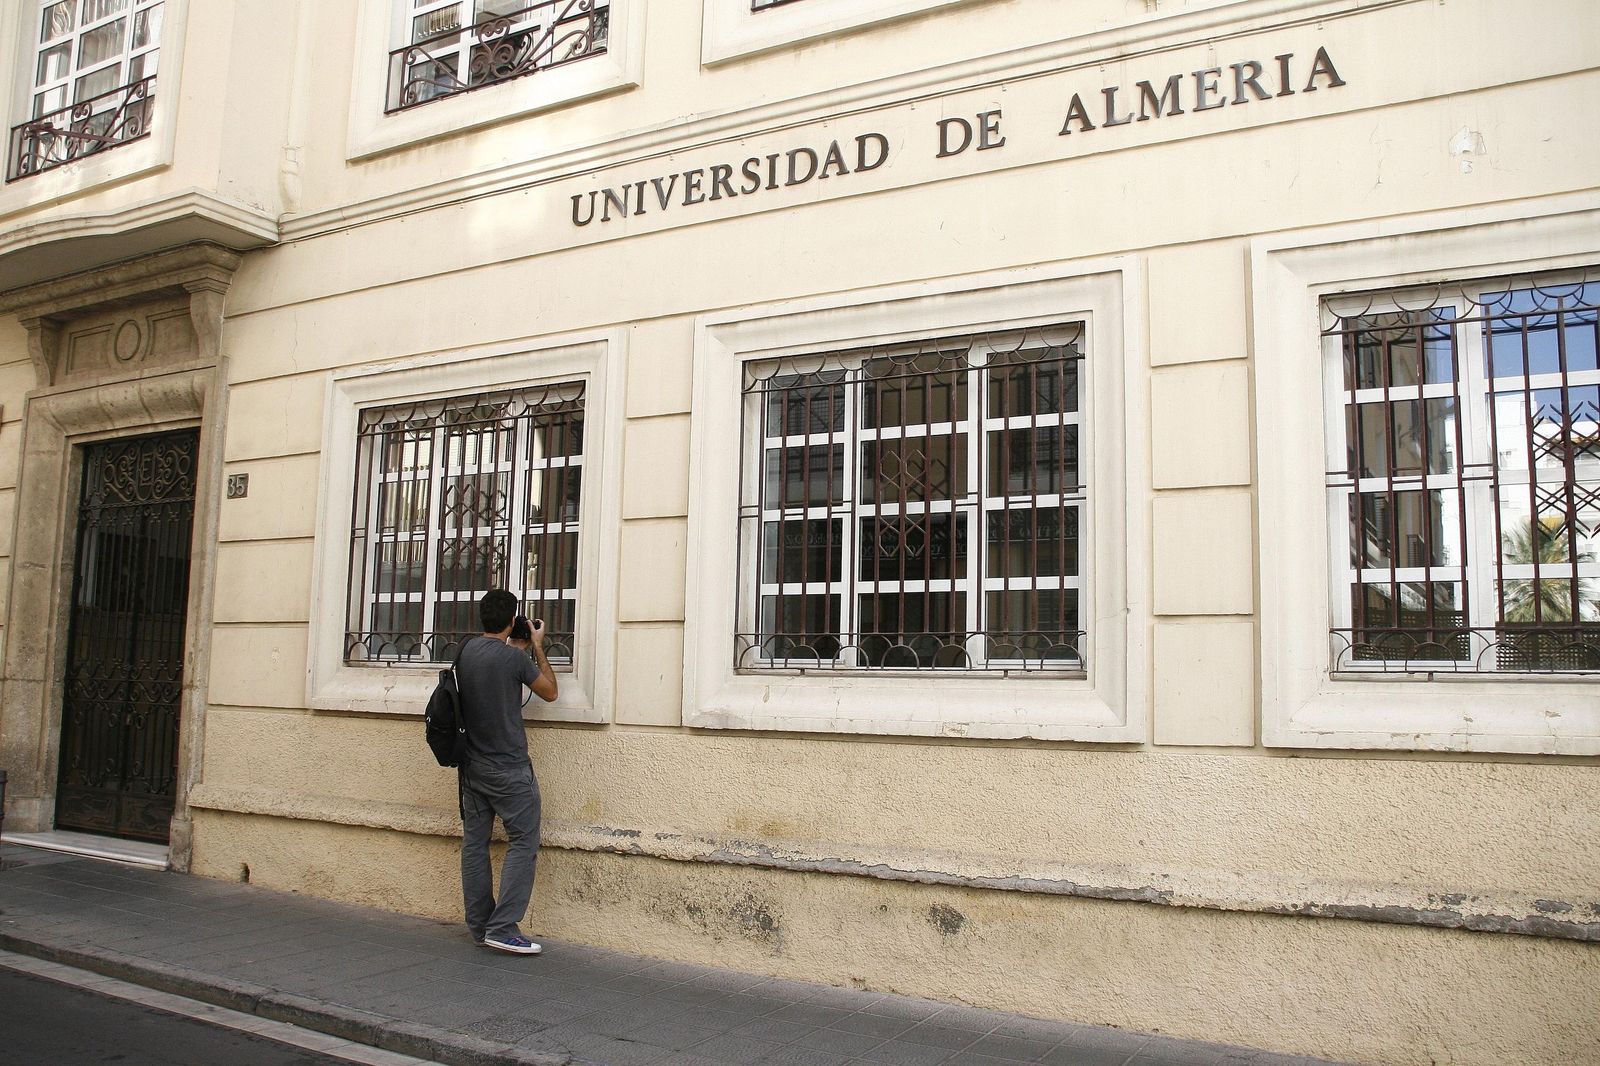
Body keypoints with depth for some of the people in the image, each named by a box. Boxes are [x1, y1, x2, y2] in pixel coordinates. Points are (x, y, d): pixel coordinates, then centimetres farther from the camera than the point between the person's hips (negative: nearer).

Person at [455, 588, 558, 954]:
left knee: (474, 842, 10)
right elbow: (549, 691, -1)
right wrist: (537, 647, 6)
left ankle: (478, 925, 17)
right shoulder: (514, 657, -16)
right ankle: (502, 927, -5)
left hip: (471, 766, 7)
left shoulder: (466, 650, 3)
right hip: (508, 769, -7)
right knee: (524, 843, -1)